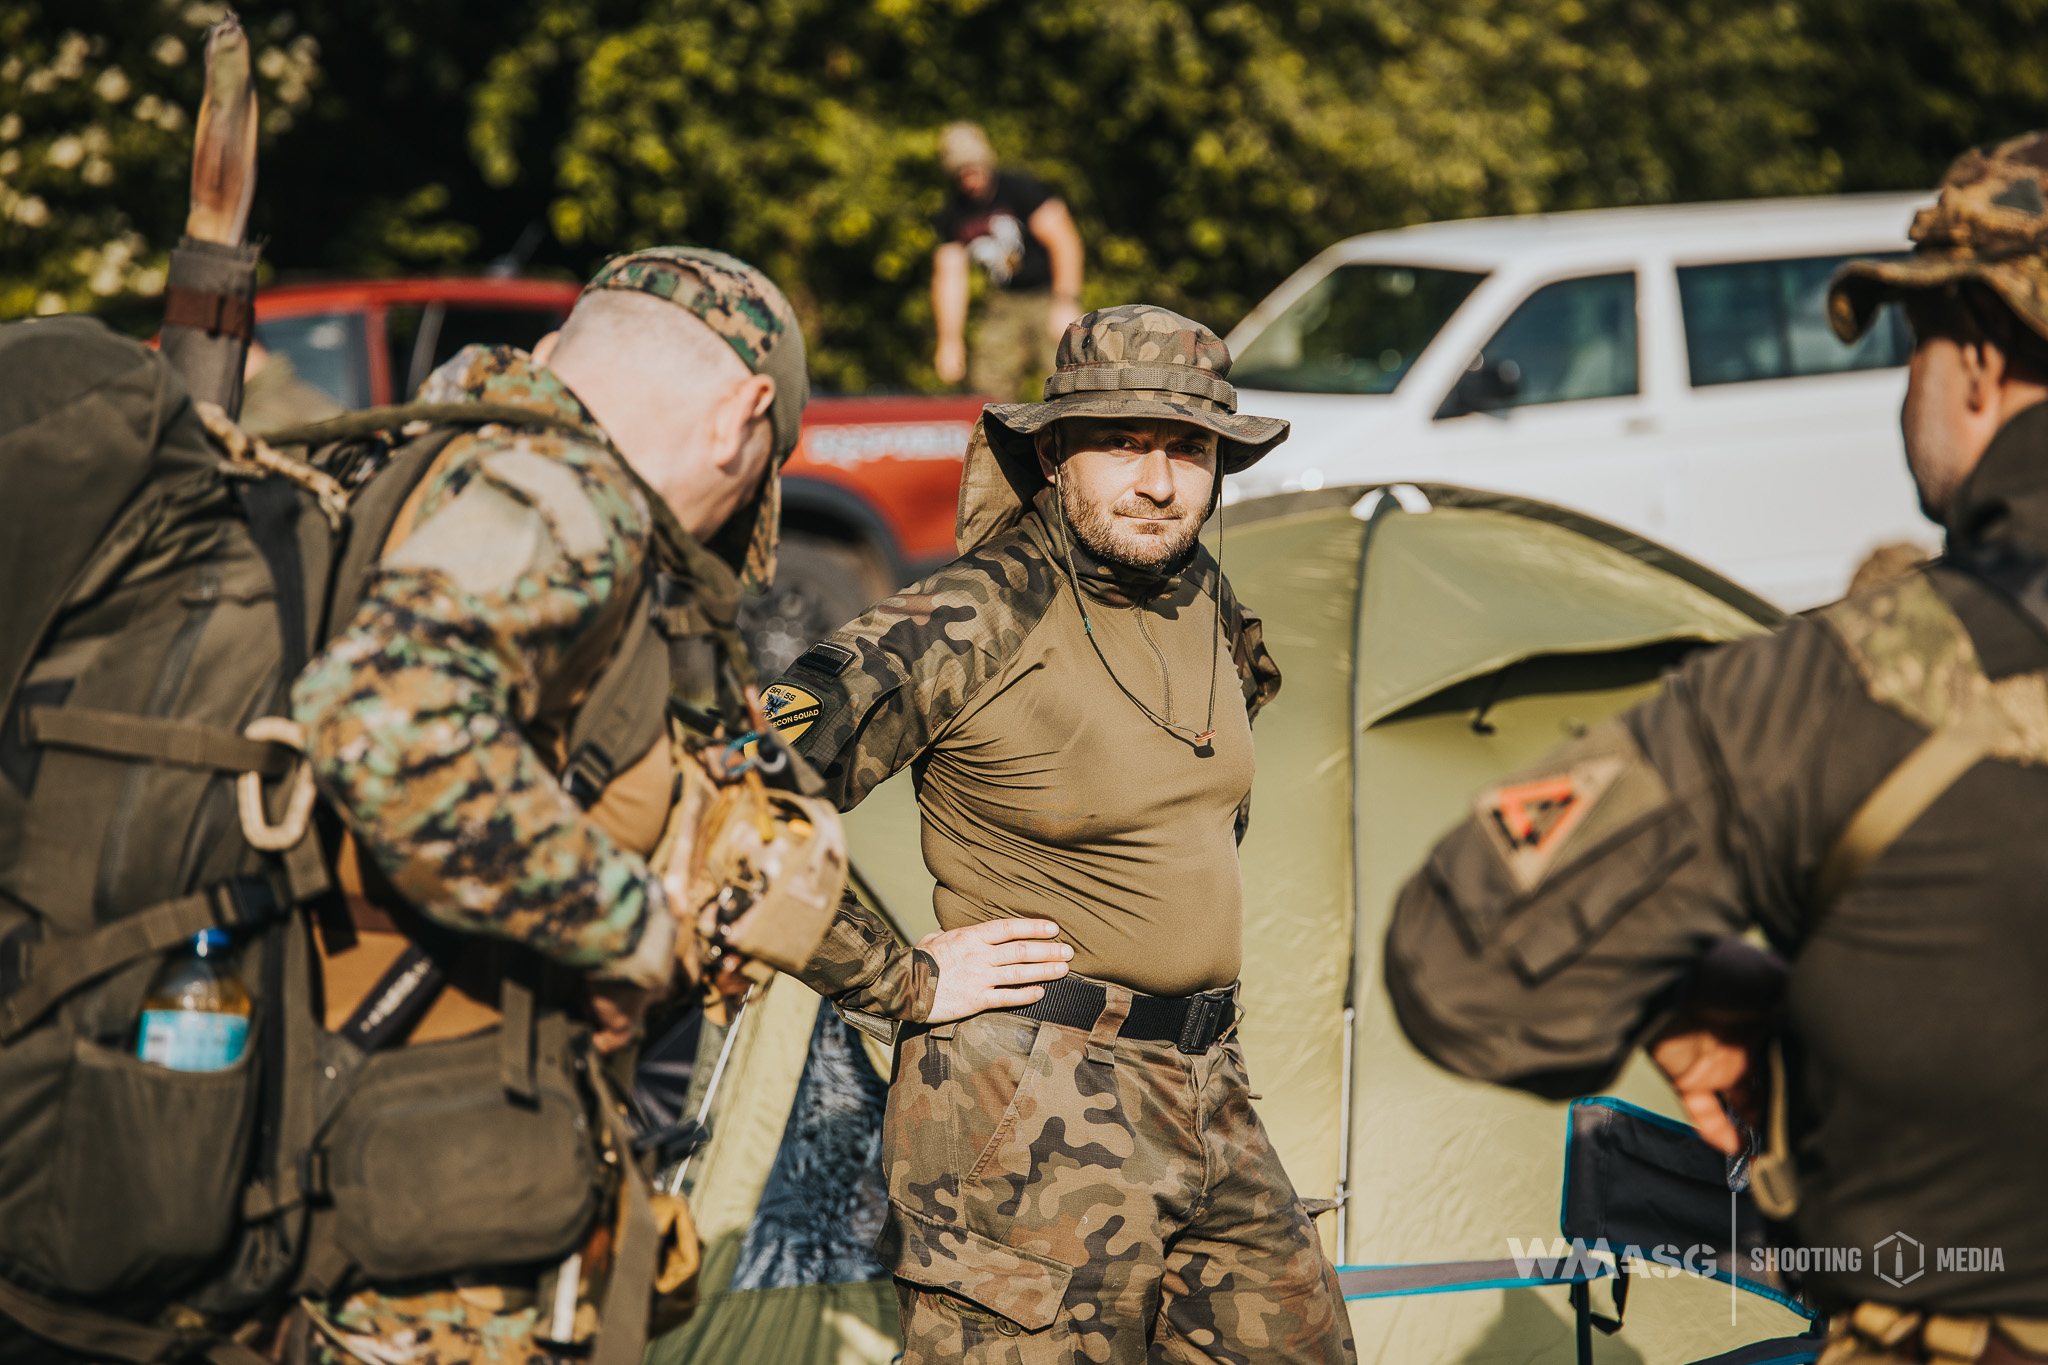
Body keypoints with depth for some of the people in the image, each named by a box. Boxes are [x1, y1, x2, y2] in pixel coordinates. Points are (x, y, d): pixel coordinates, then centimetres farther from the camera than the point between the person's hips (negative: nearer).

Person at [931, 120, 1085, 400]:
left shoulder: (1019, 188, -10)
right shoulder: (952, 215, 4)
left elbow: (1062, 240, -14)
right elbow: (949, 278, 5)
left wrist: (1066, 303, -22)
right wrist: (950, 344, -1)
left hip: (1048, 295, -4)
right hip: (1005, 301, 4)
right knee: (989, 394, -7)